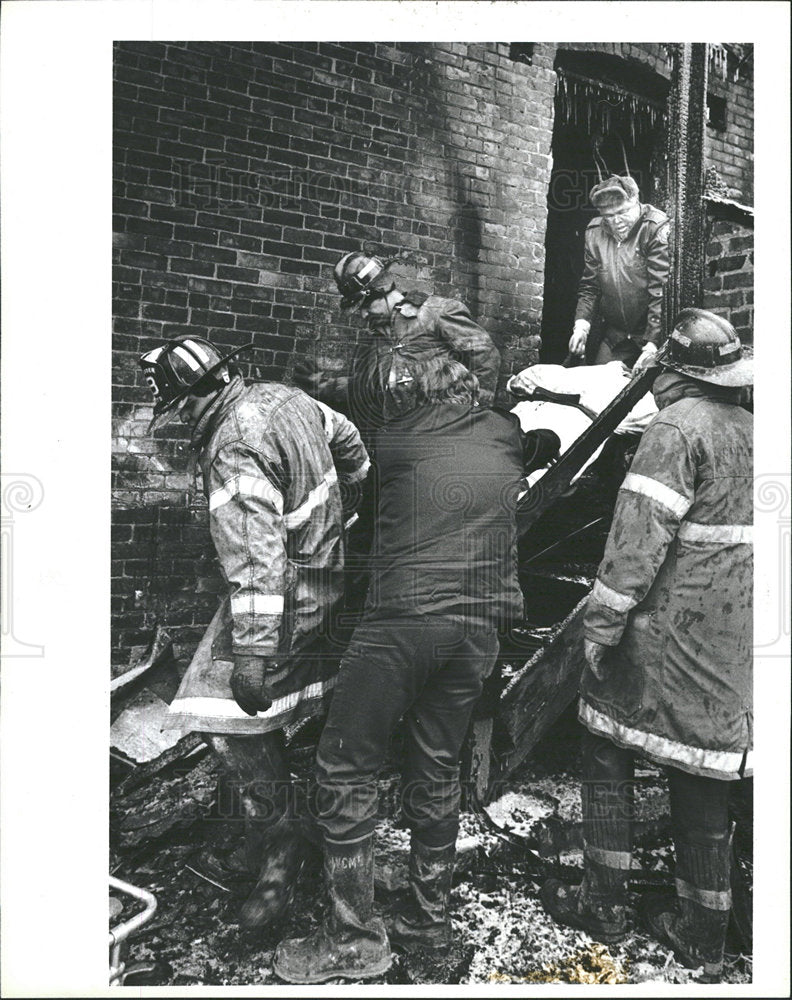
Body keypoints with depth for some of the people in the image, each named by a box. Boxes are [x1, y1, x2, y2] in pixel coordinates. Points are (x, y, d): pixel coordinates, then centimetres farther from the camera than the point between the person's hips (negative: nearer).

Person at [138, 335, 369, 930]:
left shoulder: (233, 453, -25)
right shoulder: (281, 395, 2)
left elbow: (255, 562, -31)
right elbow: (348, 440, 18)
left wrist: (251, 654, -29)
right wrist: (343, 499, 31)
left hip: (287, 591, -10)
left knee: (233, 715, -4)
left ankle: (277, 846, 8)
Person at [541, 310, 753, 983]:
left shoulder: (678, 427, -13)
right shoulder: (753, 431, 12)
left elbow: (639, 538, -21)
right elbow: (752, 537, 18)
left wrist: (601, 625, -17)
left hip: (668, 632, -7)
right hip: (732, 645, 8)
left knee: (609, 756, 10)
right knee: (703, 778, 14)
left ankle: (605, 902, 20)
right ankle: (704, 935, 25)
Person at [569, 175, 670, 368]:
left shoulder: (657, 228, -14)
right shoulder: (595, 232, 3)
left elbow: (662, 290, -20)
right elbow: (589, 287, 8)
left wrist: (653, 341, -27)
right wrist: (581, 324, -9)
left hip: (651, 331, -5)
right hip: (614, 332, 5)